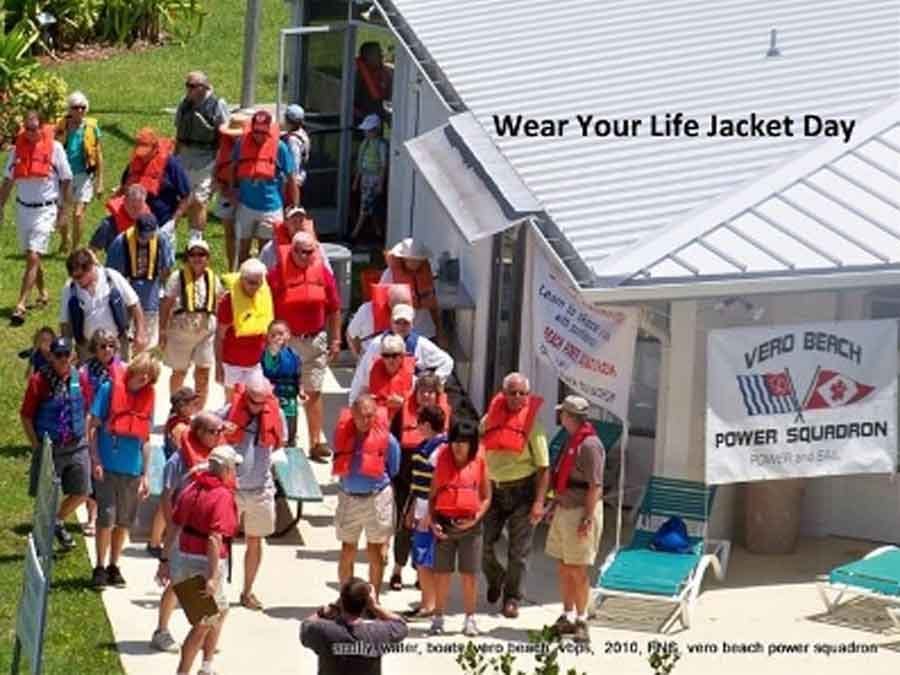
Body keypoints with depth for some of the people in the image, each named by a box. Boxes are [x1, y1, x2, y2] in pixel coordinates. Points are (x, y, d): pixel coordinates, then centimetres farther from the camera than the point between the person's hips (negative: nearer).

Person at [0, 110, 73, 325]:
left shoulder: (54, 148, -7)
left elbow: (66, 180, 0)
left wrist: (63, 209, 0)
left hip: (45, 209, -5)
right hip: (23, 208, 5)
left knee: (33, 257, -13)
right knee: (31, 257, 15)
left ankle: (21, 306, -17)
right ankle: (42, 293, 36)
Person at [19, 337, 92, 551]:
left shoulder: (79, 378, 0)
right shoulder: (39, 381, -11)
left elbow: (87, 410, 13)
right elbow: (26, 416, -6)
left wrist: (86, 435, 6)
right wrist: (36, 445, -10)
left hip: (77, 446, 4)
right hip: (49, 447, -4)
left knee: (81, 493, 7)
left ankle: (58, 521, 33)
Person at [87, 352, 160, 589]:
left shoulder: (147, 398, 9)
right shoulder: (109, 389, -3)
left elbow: (145, 440, 13)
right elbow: (92, 426, -2)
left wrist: (145, 476, 9)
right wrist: (96, 461, -10)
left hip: (132, 470, 4)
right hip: (107, 468, -4)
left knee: (124, 521, 8)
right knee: (106, 517, -8)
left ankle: (114, 567, 20)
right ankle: (100, 567, 3)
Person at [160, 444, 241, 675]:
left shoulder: (191, 489, 6)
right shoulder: (222, 496, -17)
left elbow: (174, 528, 9)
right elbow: (215, 538, -24)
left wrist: (165, 561, 15)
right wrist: (213, 577, -26)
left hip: (183, 558, 8)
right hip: (206, 562, -8)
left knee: (220, 610, 26)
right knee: (203, 624, 5)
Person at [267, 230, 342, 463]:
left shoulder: (323, 273, 1)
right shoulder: (278, 274, -9)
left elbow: (334, 309, 8)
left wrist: (335, 340, 8)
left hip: (315, 340, 3)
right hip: (287, 340, -3)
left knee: (314, 392, 7)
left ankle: (315, 442, 11)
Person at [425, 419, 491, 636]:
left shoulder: (478, 462, 2)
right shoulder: (442, 460, 4)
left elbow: (486, 496, 7)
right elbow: (432, 494, 8)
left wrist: (476, 518, -7)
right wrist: (432, 520, -4)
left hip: (469, 526, -1)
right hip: (444, 523, 1)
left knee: (469, 575, 3)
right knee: (442, 573, 4)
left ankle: (470, 619, 13)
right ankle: (438, 617, 13)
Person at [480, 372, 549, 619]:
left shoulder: (532, 423, -7)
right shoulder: (490, 420, 4)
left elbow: (543, 467, -9)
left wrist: (539, 502, -16)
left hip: (521, 490, -3)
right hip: (492, 488, 3)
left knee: (518, 550, 0)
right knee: (483, 545, 5)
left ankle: (512, 599, 13)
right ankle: (495, 580, 33)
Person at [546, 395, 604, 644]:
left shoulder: (589, 445, -17)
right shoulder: (572, 441, 13)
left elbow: (595, 486, -20)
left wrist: (587, 518, -22)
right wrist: (554, 505, 21)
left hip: (581, 512, -10)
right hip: (564, 509, 10)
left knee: (578, 570, -5)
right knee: (563, 567, 13)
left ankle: (581, 620, 2)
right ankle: (568, 616, 21)